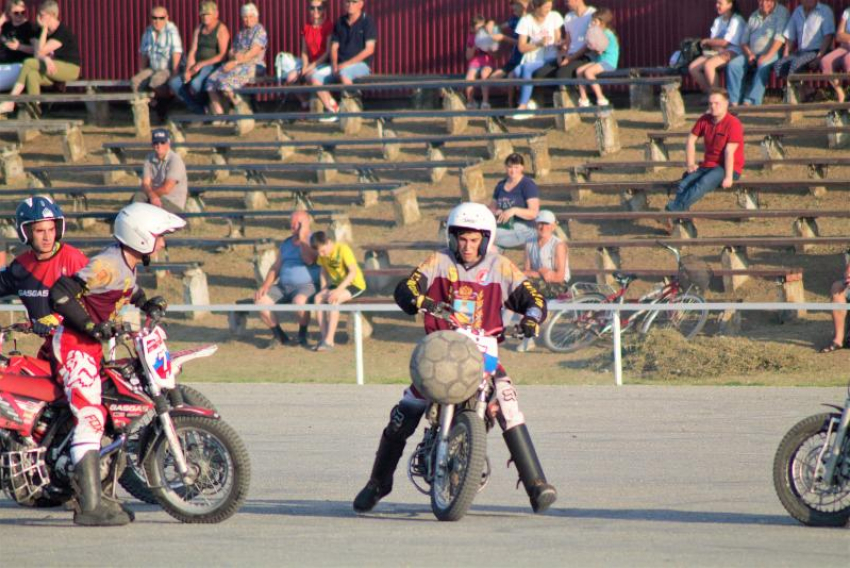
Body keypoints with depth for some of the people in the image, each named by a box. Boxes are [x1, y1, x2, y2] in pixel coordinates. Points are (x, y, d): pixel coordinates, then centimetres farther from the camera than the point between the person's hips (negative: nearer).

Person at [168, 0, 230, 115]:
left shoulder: (221, 29, -5)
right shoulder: (199, 29, 14)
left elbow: (222, 55, -13)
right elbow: (192, 52, 8)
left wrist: (202, 64, -16)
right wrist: (188, 70, -8)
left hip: (214, 66, -7)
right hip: (198, 68, 7)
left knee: (195, 84, -37)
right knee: (174, 83, -18)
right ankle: (199, 111, -18)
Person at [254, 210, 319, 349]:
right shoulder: (286, 243, 19)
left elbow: (309, 260, -18)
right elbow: (275, 268, 18)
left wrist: (302, 238, -12)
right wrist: (265, 286, 3)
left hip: (307, 286, -6)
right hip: (283, 286, 6)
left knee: (299, 301, -40)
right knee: (260, 301, -19)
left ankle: (302, 335, -11)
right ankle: (279, 336, 0)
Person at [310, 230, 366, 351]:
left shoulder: (343, 249, -21)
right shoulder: (322, 255, 0)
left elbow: (353, 271, -25)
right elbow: (324, 272, 8)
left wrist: (338, 290, -31)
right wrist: (324, 289, -10)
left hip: (355, 284, -7)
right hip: (337, 284, 7)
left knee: (333, 299, -32)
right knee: (318, 298, -19)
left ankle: (329, 340, -32)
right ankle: (324, 337, -18)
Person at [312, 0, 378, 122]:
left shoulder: (367, 22, -5)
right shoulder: (340, 23, 11)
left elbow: (369, 50, -12)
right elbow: (334, 47, 14)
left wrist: (347, 64, -17)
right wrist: (334, 64, -7)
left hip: (361, 64, -6)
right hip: (341, 65, 6)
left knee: (344, 74, -38)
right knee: (316, 77, -13)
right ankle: (333, 110, -11)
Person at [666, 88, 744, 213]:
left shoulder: (733, 123, -14)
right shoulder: (704, 120, 6)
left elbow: (729, 152, -20)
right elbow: (691, 140, 15)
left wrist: (728, 177, -25)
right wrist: (691, 165, 6)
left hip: (727, 168, -6)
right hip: (708, 165, 6)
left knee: (703, 183, -35)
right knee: (683, 185, -20)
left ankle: (673, 209, -41)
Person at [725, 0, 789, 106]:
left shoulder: (781, 12, 0)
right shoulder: (754, 17, 19)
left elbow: (780, 37, -12)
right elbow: (744, 41, 18)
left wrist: (768, 56, -21)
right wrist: (749, 54, -3)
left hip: (771, 54, -6)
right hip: (752, 53, 6)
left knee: (763, 66, -37)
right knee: (733, 64, -20)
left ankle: (750, 102, -42)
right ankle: (734, 102, -26)